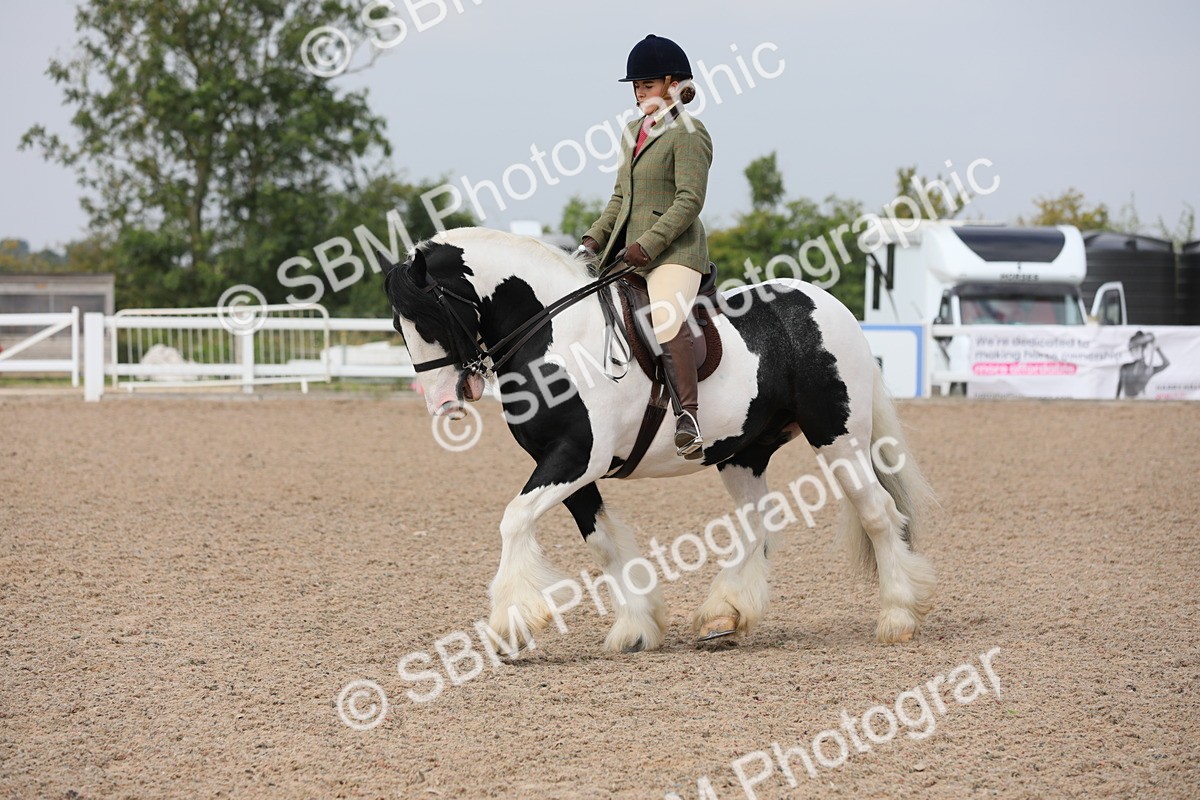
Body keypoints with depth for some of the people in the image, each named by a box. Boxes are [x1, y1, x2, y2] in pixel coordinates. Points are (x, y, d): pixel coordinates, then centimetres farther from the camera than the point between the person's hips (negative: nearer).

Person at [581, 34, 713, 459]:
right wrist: (597, 237, 9)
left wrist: (648, 245, -22)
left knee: (666, 320, -31)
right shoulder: (634, 131, 19)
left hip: (674, 252, -10)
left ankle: (689, 417, -36)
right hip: (628, 253, 10)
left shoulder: (688, 133, -7)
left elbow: (689, 200, -16)